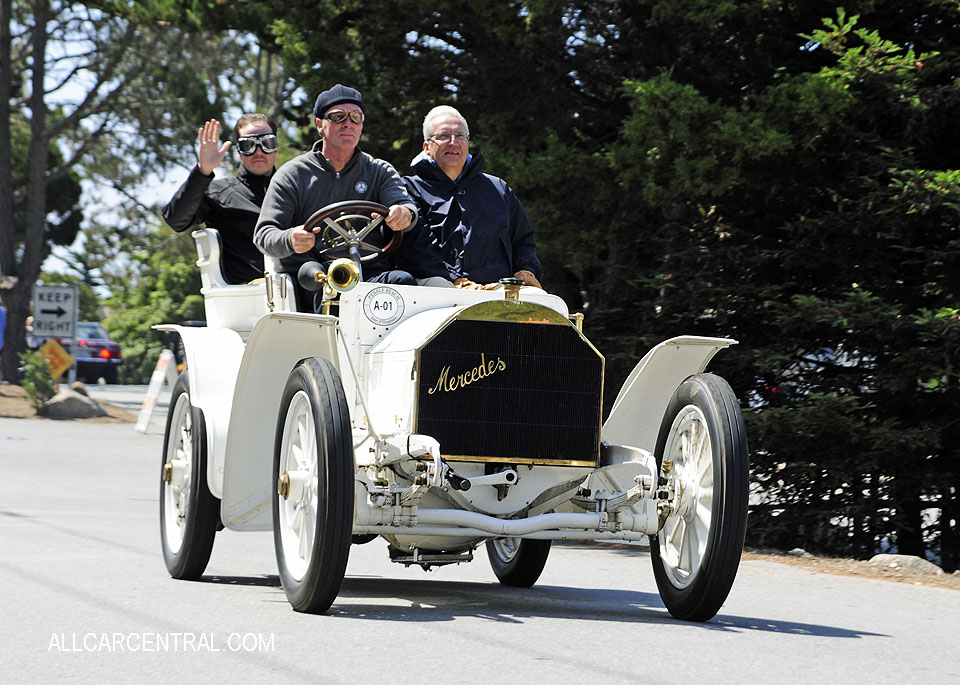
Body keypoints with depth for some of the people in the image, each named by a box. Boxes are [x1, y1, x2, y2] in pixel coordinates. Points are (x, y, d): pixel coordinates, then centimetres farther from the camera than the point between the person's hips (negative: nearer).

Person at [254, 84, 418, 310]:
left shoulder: (379, 171, 18)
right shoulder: (292, 175, 12)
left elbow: (405, 205, -1)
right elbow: (264, 235, 4)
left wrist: (405, 213, -29)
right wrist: (290, 240, -22)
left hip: (368, 271, 2)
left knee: (403, 281, -31)